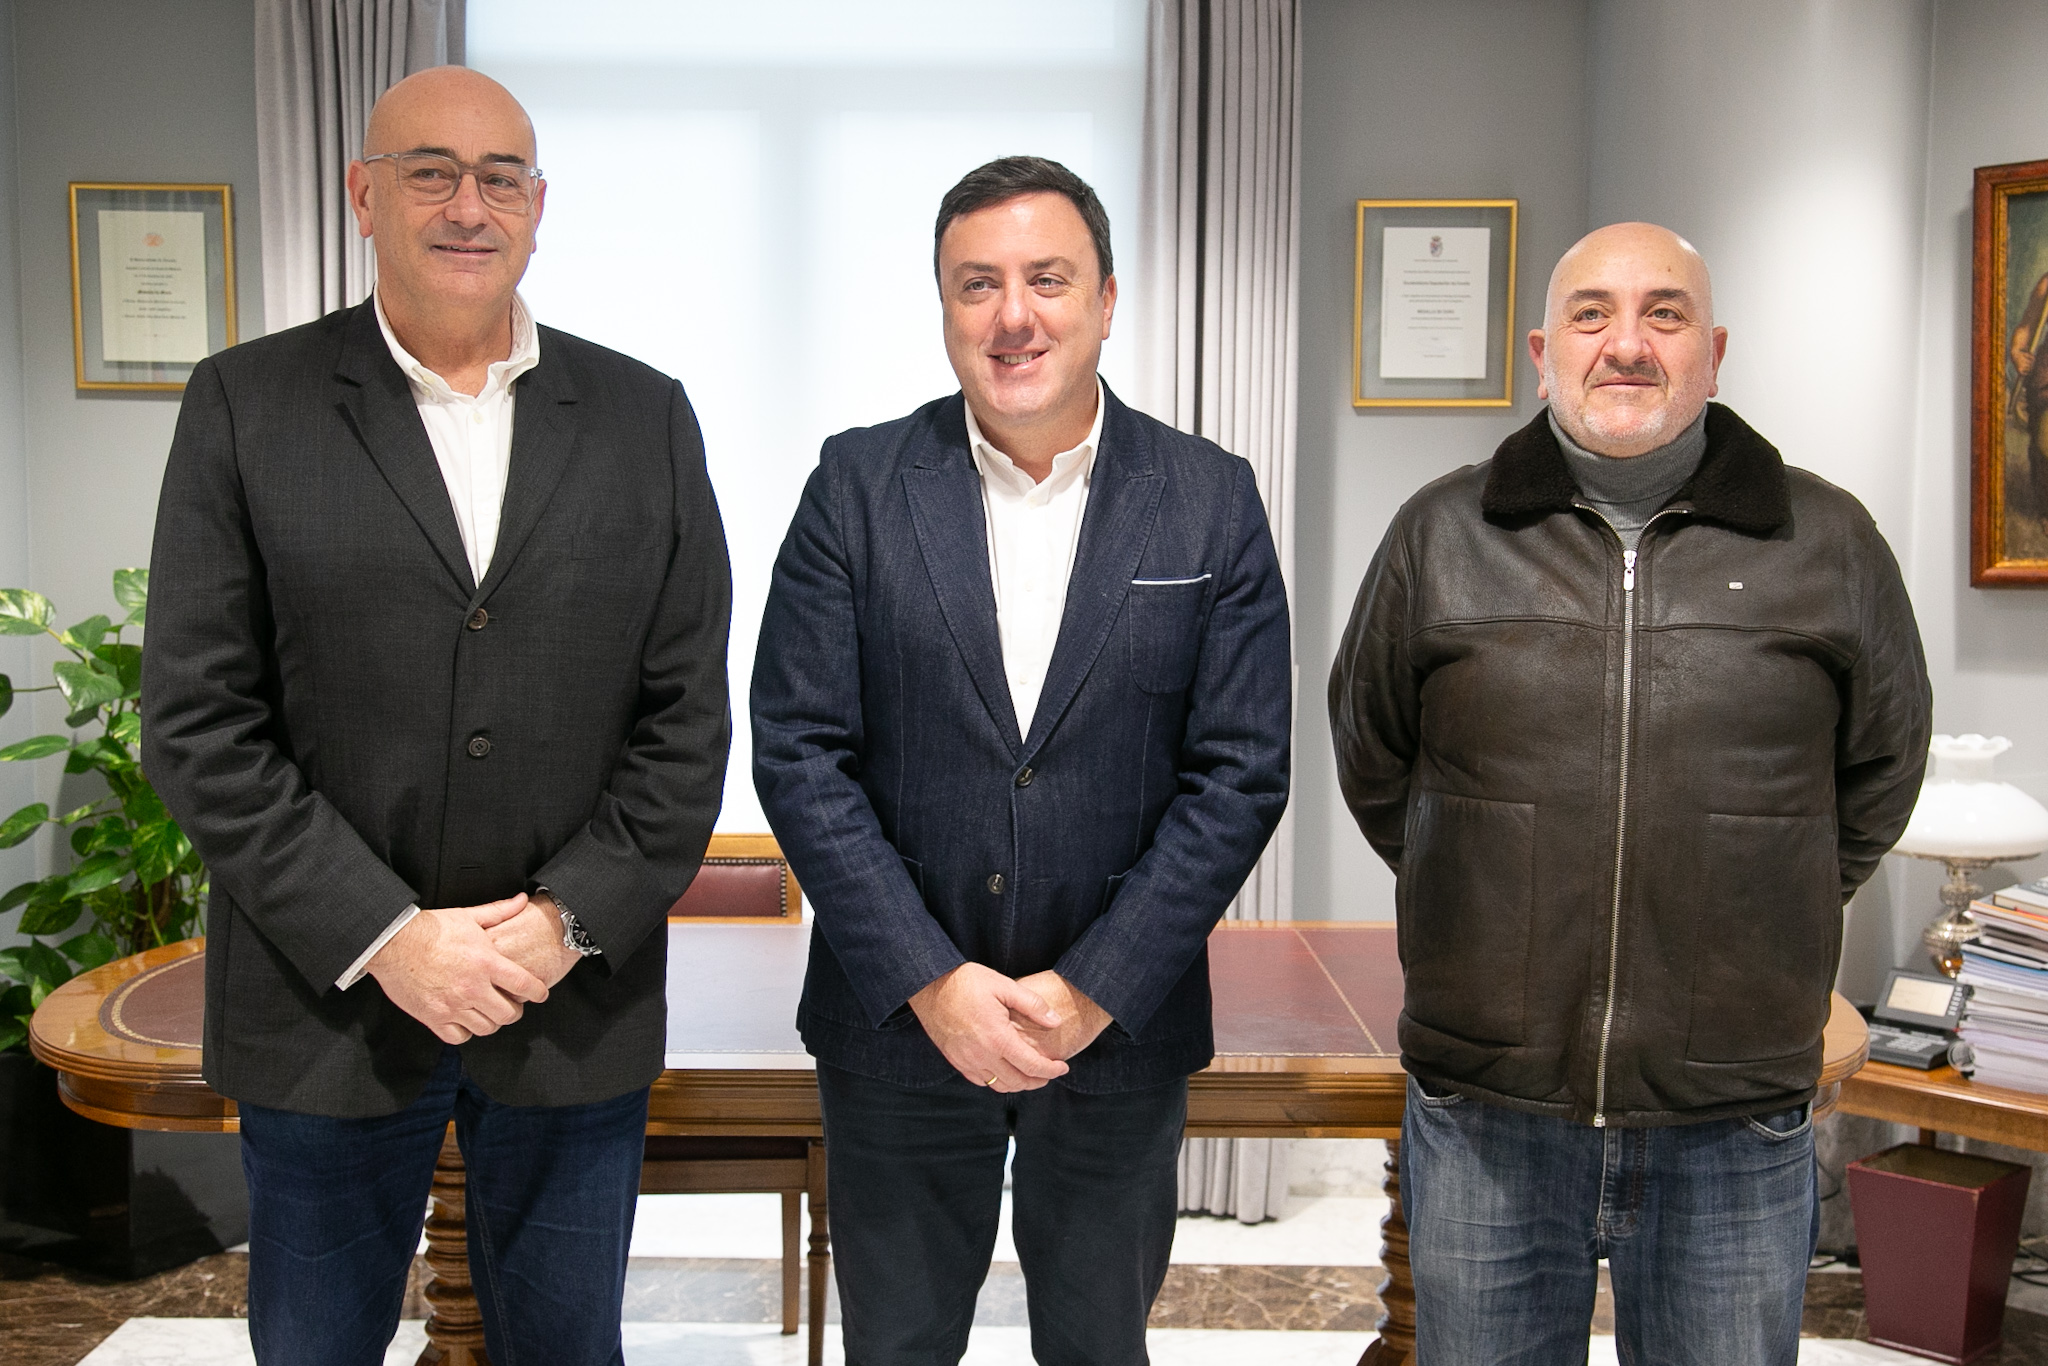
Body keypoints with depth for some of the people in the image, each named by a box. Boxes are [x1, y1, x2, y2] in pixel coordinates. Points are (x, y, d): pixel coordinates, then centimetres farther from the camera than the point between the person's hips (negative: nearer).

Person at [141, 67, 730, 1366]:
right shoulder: (246, 404, -2)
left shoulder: (646, 417, 3)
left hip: (578, 1008, 1)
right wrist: (384, 936, -14)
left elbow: (688, 714, 1)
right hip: (328, 1002, -1)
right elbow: (199, 722, -6)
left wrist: (568, 917, -10)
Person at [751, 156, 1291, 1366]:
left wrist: (1092, 989, -12)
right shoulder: (859, 485, -3)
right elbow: (799, 752, -7)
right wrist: (931, 981, -14)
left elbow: (1240, 773, -6)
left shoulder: (1212, 502, -3)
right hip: (897, 1026, 0)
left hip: (1120, 1033, 1)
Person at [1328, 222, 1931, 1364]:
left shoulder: (1830, 542, 1)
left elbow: (1881, 771, 15)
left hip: (1738, 1135, 0)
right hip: (1484, 1121, 1)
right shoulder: (1440, 537, 2)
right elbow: (1373, 765, 14)